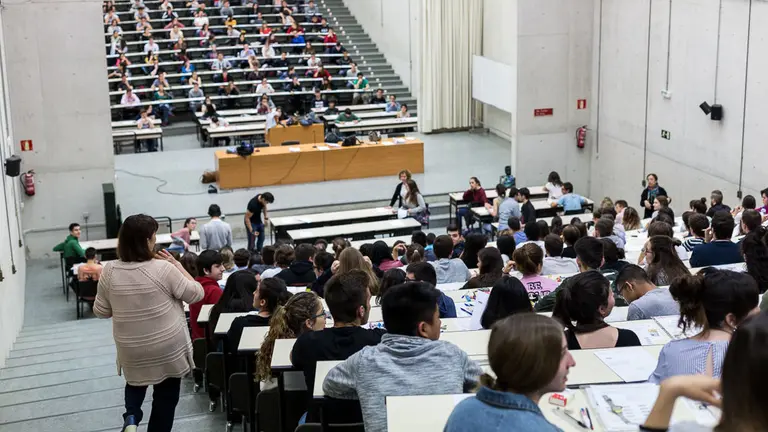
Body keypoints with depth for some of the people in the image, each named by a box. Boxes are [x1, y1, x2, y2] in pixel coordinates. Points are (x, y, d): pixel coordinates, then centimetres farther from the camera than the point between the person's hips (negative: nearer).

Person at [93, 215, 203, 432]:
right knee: (166, 396, 16)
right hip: (168, 348, -3)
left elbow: (100, 311, 0)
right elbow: (196, 294, -9)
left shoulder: (110, 271, -12)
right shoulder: (163, 269, -22)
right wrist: (178, 265, -1)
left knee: (136, 382, 29)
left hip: (131, 350, 3)